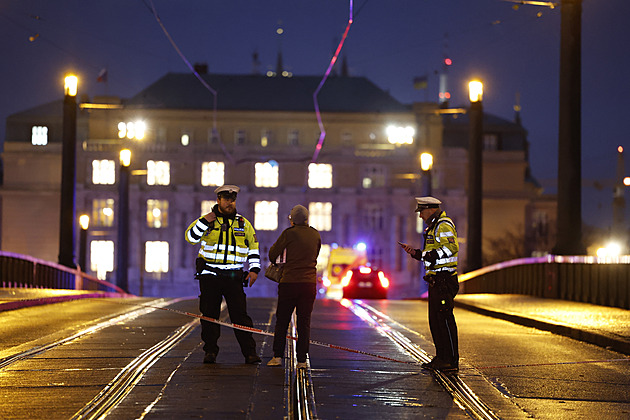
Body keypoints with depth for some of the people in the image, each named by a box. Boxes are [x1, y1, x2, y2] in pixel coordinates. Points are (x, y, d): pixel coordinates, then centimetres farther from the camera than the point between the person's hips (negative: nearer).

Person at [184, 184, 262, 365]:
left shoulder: (243, 223, 10)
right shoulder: (208, 219, 5)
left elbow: (253, 247, 15)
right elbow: (190, 237, -3)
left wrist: (254, 269, 5)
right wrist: (203, 222, -16)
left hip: (234, 277, 0)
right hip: (210, 276, 0)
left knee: (240, 314, -5)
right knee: (209, 314, 2)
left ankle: (249, 352, -4)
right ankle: (210, 351, 11)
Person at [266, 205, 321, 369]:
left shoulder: (289, 233, -6)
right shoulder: (315, 235, 6)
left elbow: (273, 253, -2)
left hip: (289, 282, -3)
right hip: (309, 283, 3)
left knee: (282, 320, 9)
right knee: (304, 322, 6)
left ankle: (277, 356, 7)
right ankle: (302, 360, 2)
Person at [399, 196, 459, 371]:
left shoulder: (444, 225, -10)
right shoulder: (434, 226, 23)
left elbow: (451, 248, -24)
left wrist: (428, 255, -24)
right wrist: (415, 253, 18)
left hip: (444, 280, -11)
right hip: (436, 281, 11)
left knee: (444, 319, -11)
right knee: (435, 320, 12)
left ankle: (451, 360, -10)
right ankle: (441, 357, 17)